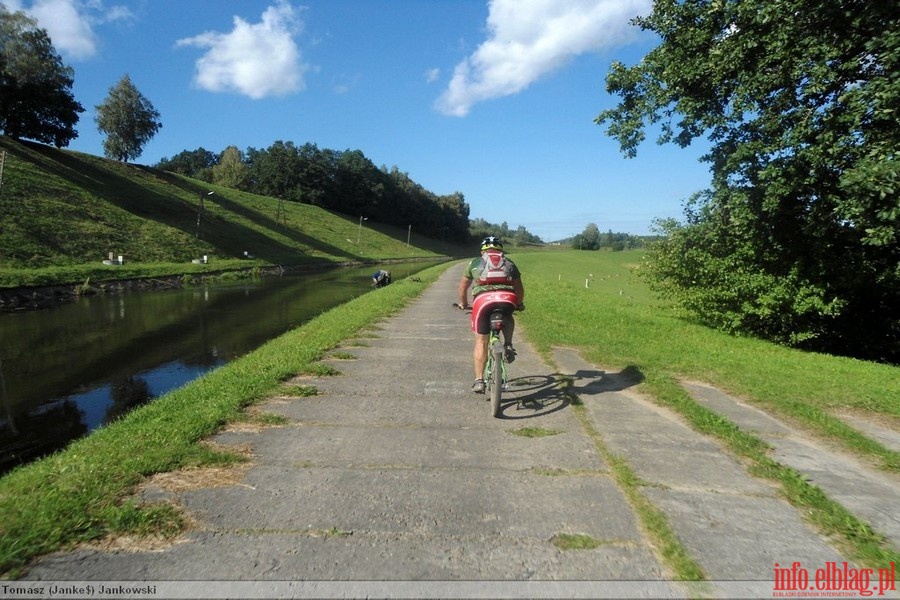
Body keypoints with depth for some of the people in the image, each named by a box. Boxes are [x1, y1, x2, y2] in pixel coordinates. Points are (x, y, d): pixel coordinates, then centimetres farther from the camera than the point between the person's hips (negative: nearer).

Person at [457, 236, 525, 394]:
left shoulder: (476, 262, 27)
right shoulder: (509, 263, 29)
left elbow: (463, 286, 34)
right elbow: (519, 289, 31)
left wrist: (463, 303, 49)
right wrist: (519, 304, 49)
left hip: (483, 299, -1)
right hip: (508, 299, 1)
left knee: (481, 342, 11)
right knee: (508, 318, 36)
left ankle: (479, 381, 8)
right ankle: (508, 345, 15)